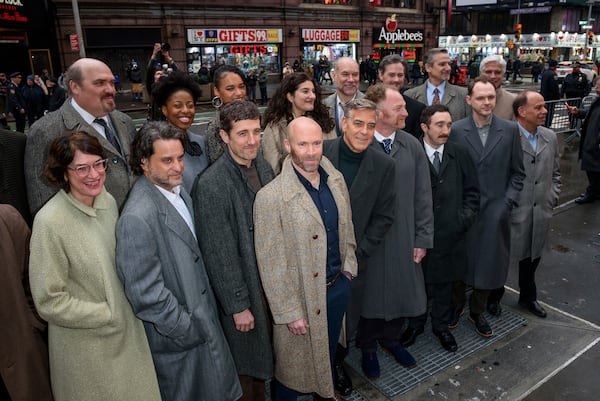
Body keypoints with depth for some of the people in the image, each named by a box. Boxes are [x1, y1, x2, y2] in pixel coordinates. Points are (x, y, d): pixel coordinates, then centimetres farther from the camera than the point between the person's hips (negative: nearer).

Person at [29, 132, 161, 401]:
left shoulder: (108, 201, -4)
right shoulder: (50, 222, -23)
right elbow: (49, 302, -18)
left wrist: (123, 312, 2)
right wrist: (107, 315, -13)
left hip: (126, 331, 6)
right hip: (86, 345, -5)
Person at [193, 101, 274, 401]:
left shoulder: (263, 167, -2)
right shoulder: (211, 185, -24)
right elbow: (219, 255, -20)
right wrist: (238, 305, -15)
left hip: (270, 280, 7)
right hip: (241, 287, -6)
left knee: (264, 353, 25)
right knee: (246, 361, 16)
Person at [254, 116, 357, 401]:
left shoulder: (336, 179, -4)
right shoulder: (270, 197, -24)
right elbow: (271, 264, -20)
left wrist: (349, 265, 11)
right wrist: (289, 312, -15)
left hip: (338, 284, 6)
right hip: (302, 295, -6)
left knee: (329, 350, 30)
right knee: (294, 365, 17)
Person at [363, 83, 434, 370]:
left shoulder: (412, 146, -1)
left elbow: (423, 196, 2)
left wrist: (423, 238, 1)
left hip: (404, 238, 4)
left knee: (401, 290, 18)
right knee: (370, 294, 13)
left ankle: (392, 338, 45)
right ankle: (368, 347, 38)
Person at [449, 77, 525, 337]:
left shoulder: (510, 130, 1)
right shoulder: (455, 130, -3)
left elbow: (517, 172, 6)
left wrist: (508, 202, -4)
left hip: (495, 211, 1)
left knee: (488, 263, 9)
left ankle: (477, 311, 31)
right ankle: (457, 305, 35)